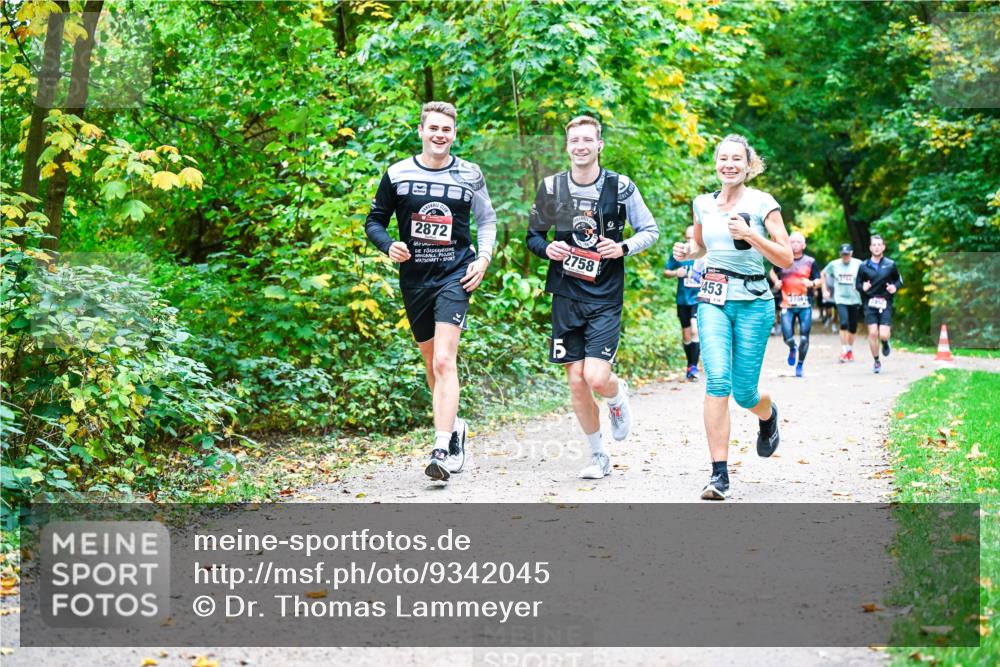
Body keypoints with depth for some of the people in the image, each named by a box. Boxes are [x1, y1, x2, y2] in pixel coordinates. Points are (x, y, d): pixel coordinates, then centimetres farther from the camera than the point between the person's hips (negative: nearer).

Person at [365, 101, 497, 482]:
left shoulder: (469, 175, 2)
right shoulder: (397, 174, 1)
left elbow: (487, 220, 15)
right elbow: (374, 221, 7)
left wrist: (484, 258, 0)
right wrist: (388, 246, -13)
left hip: (455, 276, -3)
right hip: (414, 278, 3)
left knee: (444, 361, -17)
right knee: (431, 362, 14)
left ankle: (442, 450, -22)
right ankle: (455, 428, 37)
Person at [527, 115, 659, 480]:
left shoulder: (620, 186, -3)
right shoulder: (551, 187, 2)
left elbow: (650, 230, 6)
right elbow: (533, 235, 13)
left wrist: (623, 248, -13)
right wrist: (547, 248, -9)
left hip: (605, 298, -2)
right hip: (566, 296, 2)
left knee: (597, 378, -15)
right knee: (576, 381, 1)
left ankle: (618, 396, 24)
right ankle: (598, 456, 19)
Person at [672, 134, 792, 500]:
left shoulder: (762, 203, -5)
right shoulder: (703, 204, 7)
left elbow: (786, 259, -7)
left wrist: (750, 235, -21)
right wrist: (686, 252, 3)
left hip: (753, 304, -2)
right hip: (713, 301, 2)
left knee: (743, 391, 0)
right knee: (717, 381, -17)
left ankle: (769, 414, 40)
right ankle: (719, 474, -16)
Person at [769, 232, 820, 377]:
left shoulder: (810, 261, 5)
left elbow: (818, 279, 10)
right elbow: (773, 272, 22)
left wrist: (812, 283, -12)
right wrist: (776, 281, 2)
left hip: (805, 305, 0)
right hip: (787, 305, 0)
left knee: (804, 338, -3)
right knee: (787, 337, -8)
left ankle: (799, 365, 16)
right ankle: (792, 349, 30)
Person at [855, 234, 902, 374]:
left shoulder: (890, 265, 3)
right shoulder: (864, 266, 3)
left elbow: (899, 280, 15)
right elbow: (857, 284, 9)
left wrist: (895, 287, -7)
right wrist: (862, 287, -13)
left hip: (885, 304, -1)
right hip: (870, 303, 1)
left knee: (883, 335, -11)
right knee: (872, 333, -7)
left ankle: (885, 343, 27)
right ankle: (876, 362, 10)